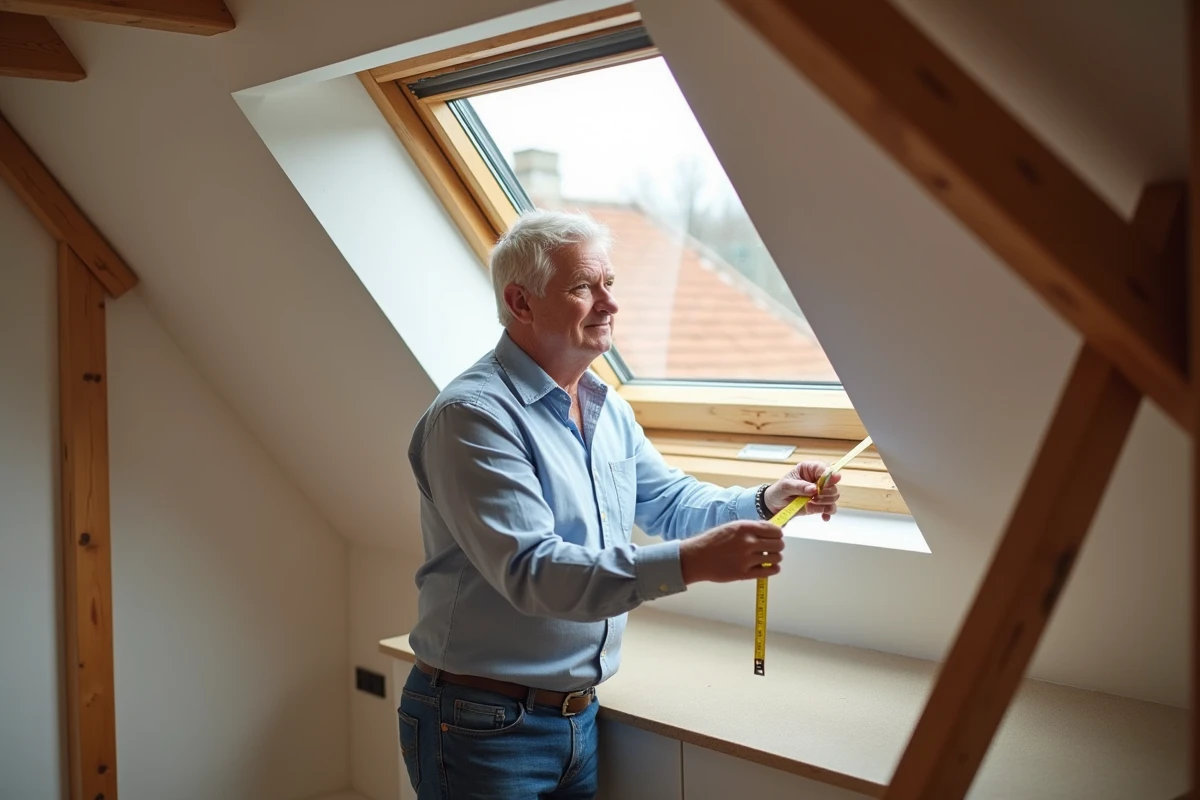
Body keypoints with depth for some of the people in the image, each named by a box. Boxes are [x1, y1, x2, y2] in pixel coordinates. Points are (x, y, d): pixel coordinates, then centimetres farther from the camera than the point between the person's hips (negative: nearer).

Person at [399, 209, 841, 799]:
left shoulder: (609, 411, 8)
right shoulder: (474, 415, -20)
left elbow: (668, 500, 16)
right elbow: (531, 571, -29)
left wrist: (766, 501, -4)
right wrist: (690, 562, -38)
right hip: (484, 726, -8)